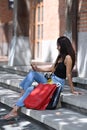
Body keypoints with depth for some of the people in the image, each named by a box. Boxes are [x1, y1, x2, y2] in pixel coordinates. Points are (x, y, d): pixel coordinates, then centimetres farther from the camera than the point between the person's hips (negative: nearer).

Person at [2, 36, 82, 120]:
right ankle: (21, 96, -14)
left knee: (30, 89, -18)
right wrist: (38, 69, 5)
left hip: (58, 83, -9)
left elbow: (68, 74, -16)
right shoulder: (60, 56, 13)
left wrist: (72, 90, -11)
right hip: (51, 79, 9)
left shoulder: (68, 57, -16)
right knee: (32, 73, -9)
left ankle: (15, 111, -15)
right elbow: (52, 69, 15)